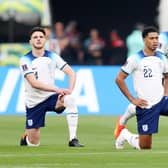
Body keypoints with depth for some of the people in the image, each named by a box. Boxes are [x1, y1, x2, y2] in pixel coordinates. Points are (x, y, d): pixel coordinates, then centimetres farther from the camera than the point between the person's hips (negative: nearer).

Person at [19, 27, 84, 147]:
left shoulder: (52, 56, -1)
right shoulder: (25, 60, -11)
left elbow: (71, 73, -6)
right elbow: (34, 83, -23)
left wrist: (69, 90, -25)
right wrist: (57, 89, -33)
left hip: (51, 97, 2)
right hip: (34, 102, -2)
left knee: (70, 100, -32)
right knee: (34, 143, -1)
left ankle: (73, 139, -30)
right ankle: (25, 136, 38)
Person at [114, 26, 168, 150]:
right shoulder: (135, 59, -9)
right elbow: (119, 79, -6)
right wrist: (132, 99, -9)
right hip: (146, 106, -5)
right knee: (145, 147, -1)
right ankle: (125, 134, 27)